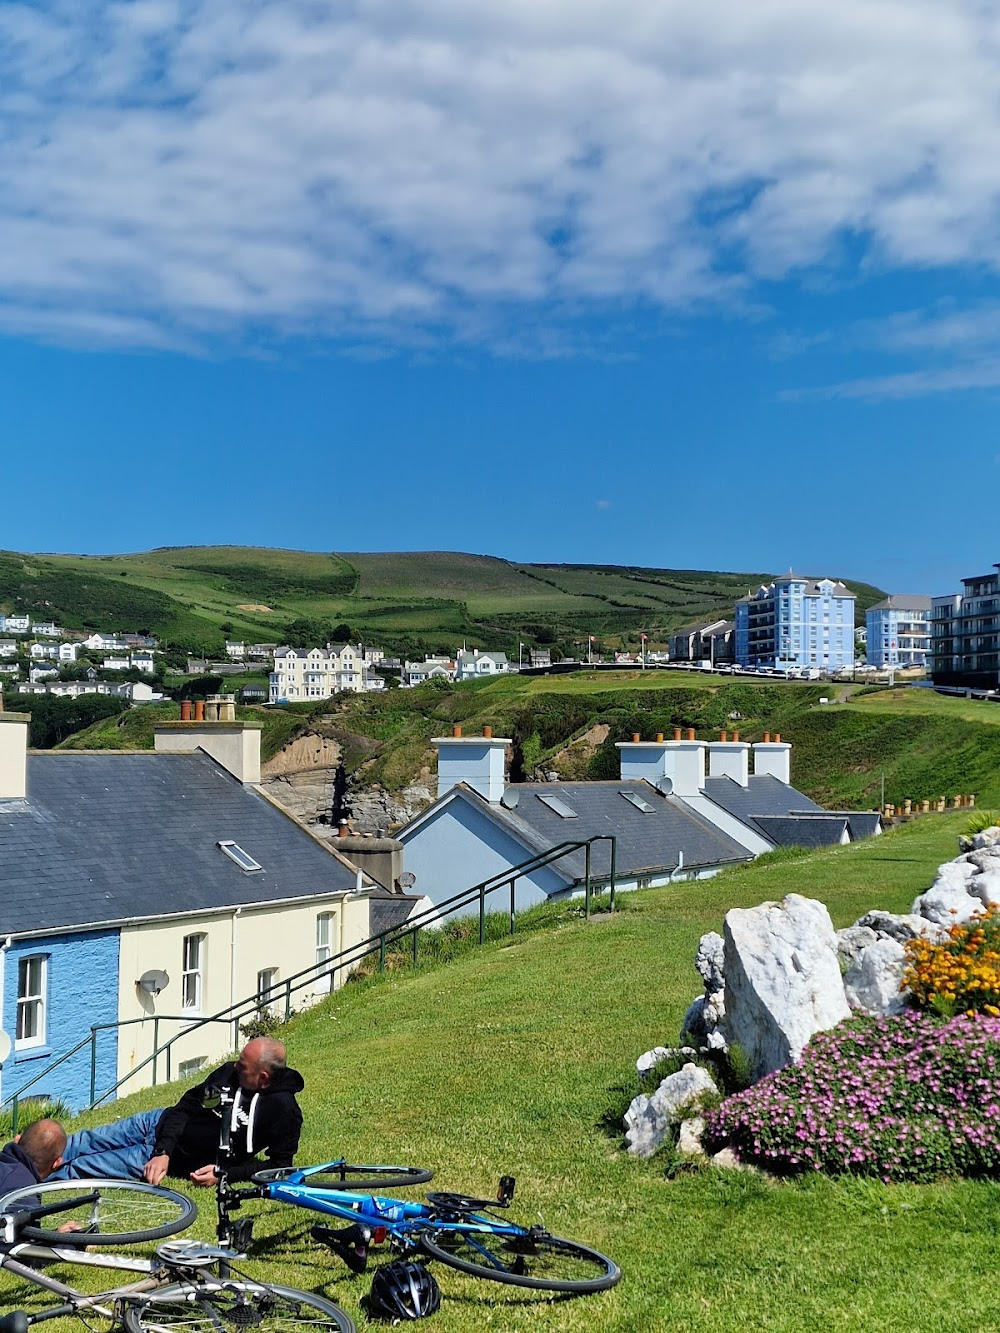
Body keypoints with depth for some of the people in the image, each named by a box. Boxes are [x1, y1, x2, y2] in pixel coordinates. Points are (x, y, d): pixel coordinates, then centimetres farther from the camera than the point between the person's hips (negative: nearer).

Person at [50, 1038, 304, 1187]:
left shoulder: (284, 1111, -23)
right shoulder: (229, 1072, -7)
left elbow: (280, 1165, -18)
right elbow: (185, 1106, -3)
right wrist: (163, 1152, -16)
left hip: (182, 1161, -5)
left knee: (79, 1168, -5)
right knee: (82, 1143, 8)